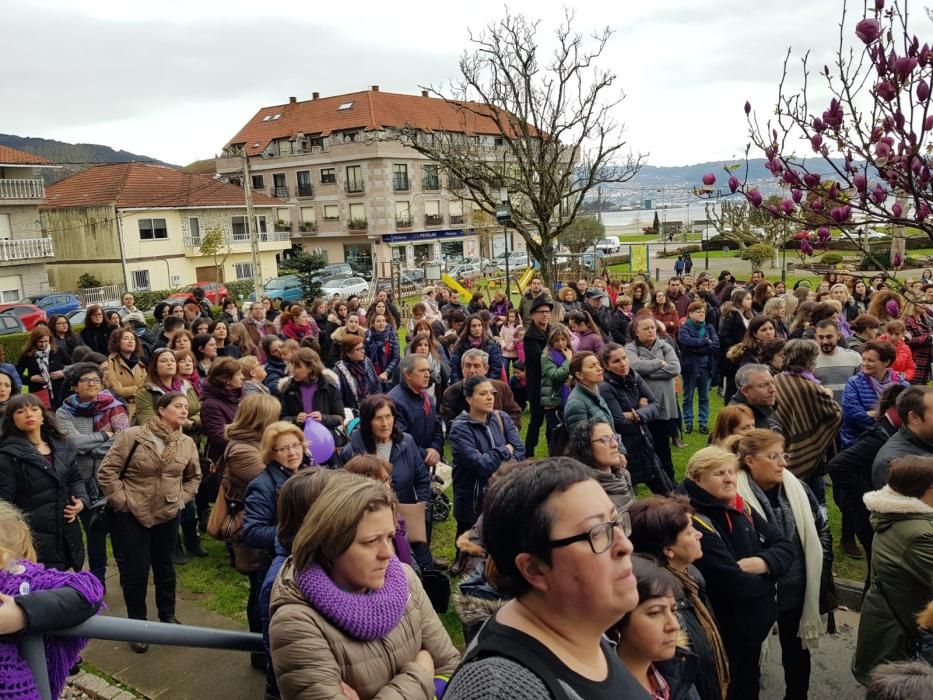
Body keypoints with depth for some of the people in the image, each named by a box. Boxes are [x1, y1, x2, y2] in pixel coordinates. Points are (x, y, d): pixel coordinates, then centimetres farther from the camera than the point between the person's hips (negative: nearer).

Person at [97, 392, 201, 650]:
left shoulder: (187, 444, -2)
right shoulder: (132, 436, -16)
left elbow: (194, 476, 14)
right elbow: (107, 471, -12)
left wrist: (181, 498, 3)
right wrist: (122, 501, -12)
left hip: (168, 516, 4)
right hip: (132, 516, -4)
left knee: (165, 568, 17)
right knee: (136, 571, 4)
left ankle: (167, 616, 36)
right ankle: (137, 624, 22)